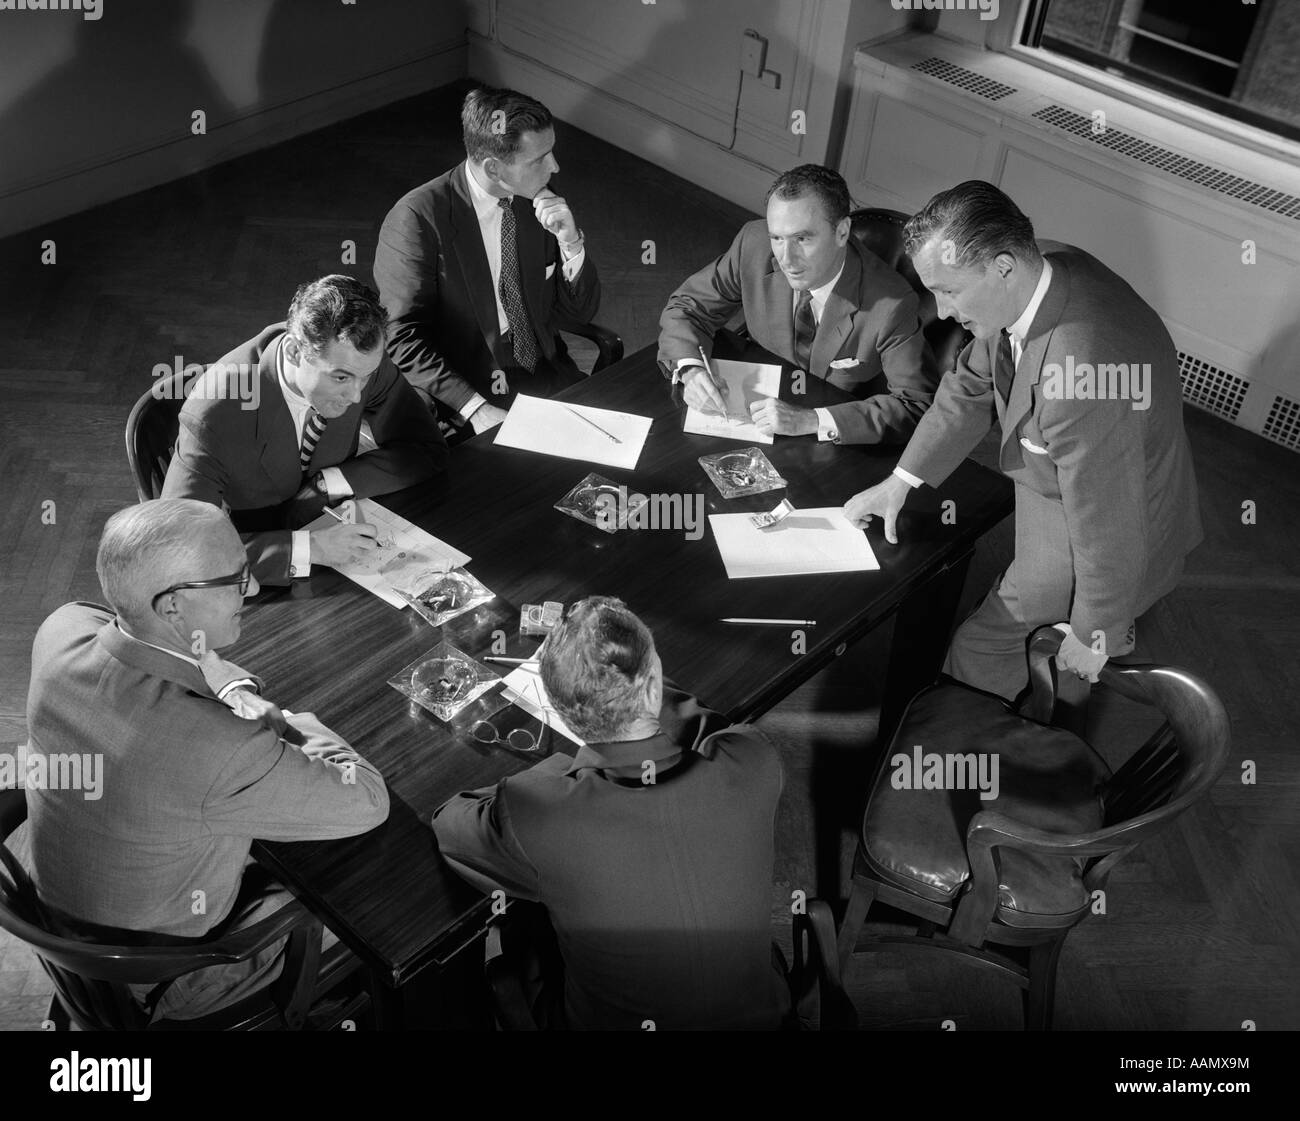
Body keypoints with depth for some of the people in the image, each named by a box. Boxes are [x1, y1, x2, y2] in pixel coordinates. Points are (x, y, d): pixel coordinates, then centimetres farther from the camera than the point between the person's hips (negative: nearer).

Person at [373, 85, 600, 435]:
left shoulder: (538, 201, 3)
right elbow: (403, 339, -14)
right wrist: (475, 408, -25)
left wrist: (571, 242, -10)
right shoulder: (418, 218, -14)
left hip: (545, 379, 6)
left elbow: (580, 312, 8)